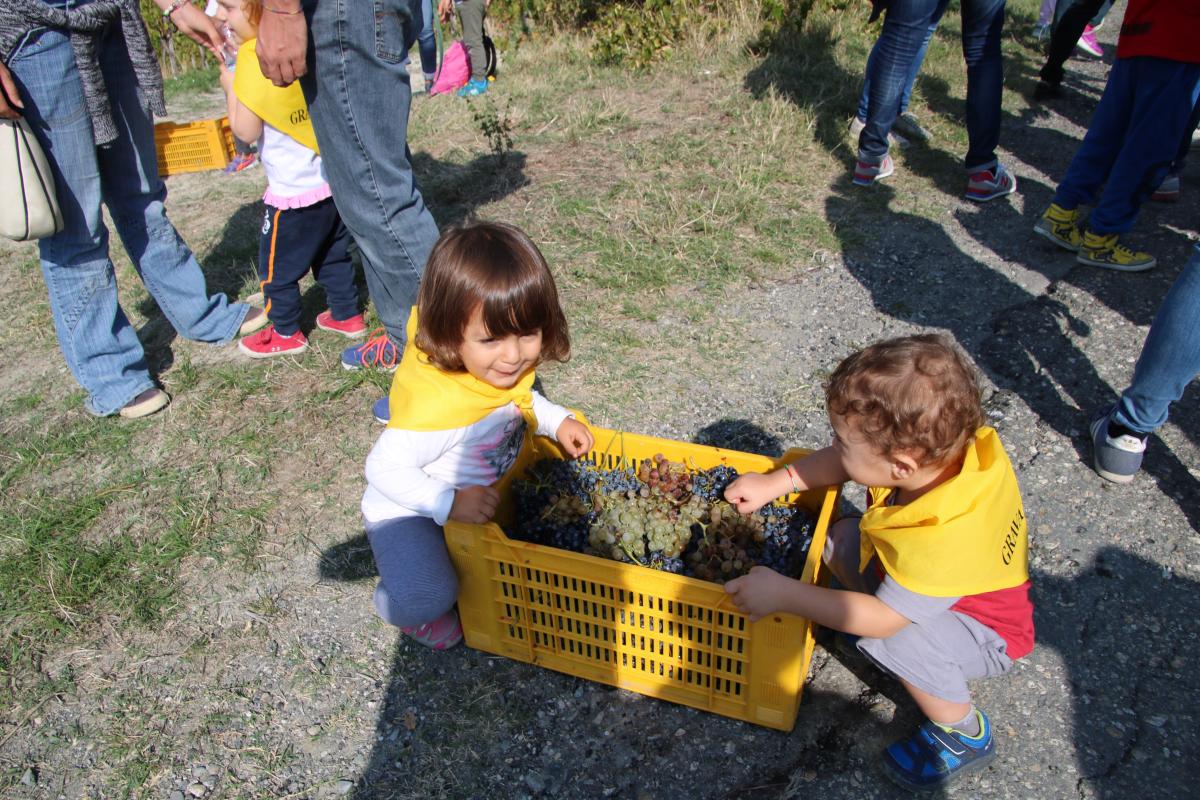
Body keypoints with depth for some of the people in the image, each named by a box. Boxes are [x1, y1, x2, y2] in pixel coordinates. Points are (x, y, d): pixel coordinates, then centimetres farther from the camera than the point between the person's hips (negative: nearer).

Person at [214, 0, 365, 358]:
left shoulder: (255, 60, -20)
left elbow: (246, 130, -17)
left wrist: (230, 87, -3)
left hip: (292, 191, -7)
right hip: (332, 180, 7)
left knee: (276, 265, 10)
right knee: (333, 254, 22)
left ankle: (285, 333, 23)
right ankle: (346, 315, 32)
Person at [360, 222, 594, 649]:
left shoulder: (504, 365, -17)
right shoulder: (438, 407, -40)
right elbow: (385, 468, -33)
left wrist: (556, 420, -9)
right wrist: (449, 503, -42)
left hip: (477, 492, 8)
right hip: (407, 511, -8)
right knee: (426, 598, -28)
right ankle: (398, 606, 14)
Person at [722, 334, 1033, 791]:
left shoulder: (941, 540, -45)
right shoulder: (944, 443, -26)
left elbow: (882, 618, -33)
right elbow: (845, 462, -7)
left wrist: (782, 594, -31)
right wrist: (777, 483, -12)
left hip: (989, 636, -7)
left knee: (887, 635, -33)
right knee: (840, 539, -3)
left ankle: (963, 734, -5)